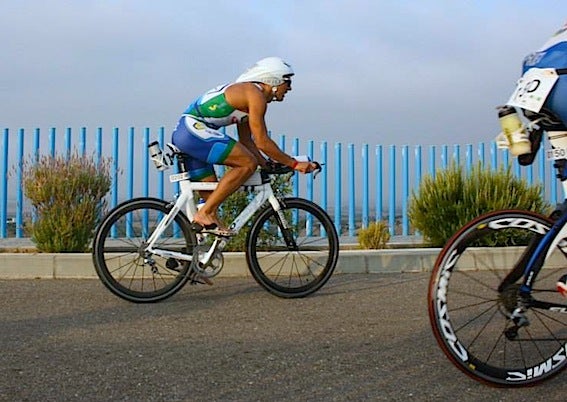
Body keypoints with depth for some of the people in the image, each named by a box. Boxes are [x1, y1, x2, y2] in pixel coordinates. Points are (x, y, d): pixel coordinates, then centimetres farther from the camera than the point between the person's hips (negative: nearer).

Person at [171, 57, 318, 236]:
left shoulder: (245, 93, 22)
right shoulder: (255, 94, -9)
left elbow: (246, 141, 23)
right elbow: (262, 142, -13)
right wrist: (294, 164, -6)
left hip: (182, 135, 11)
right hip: (195, 130, -11)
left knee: (211, 194, 13)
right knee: (248, 164, -14)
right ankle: (204, 214, -15)